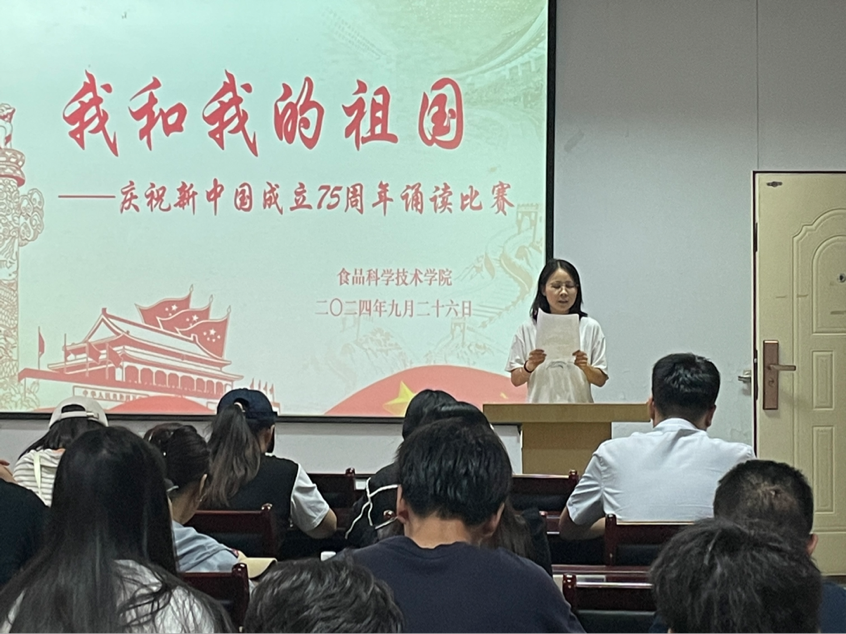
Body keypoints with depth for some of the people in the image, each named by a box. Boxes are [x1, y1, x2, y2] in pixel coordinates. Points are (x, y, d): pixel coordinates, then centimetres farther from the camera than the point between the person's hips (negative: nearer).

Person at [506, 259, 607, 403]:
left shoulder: (590, 328, 3)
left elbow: (601, 380, 3)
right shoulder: (527, 329, 3)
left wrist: (585, 367, -15)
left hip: (578, 407, 0)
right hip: (540, 407, 0)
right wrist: (529, 367, -15)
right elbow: (516, 380, 3)